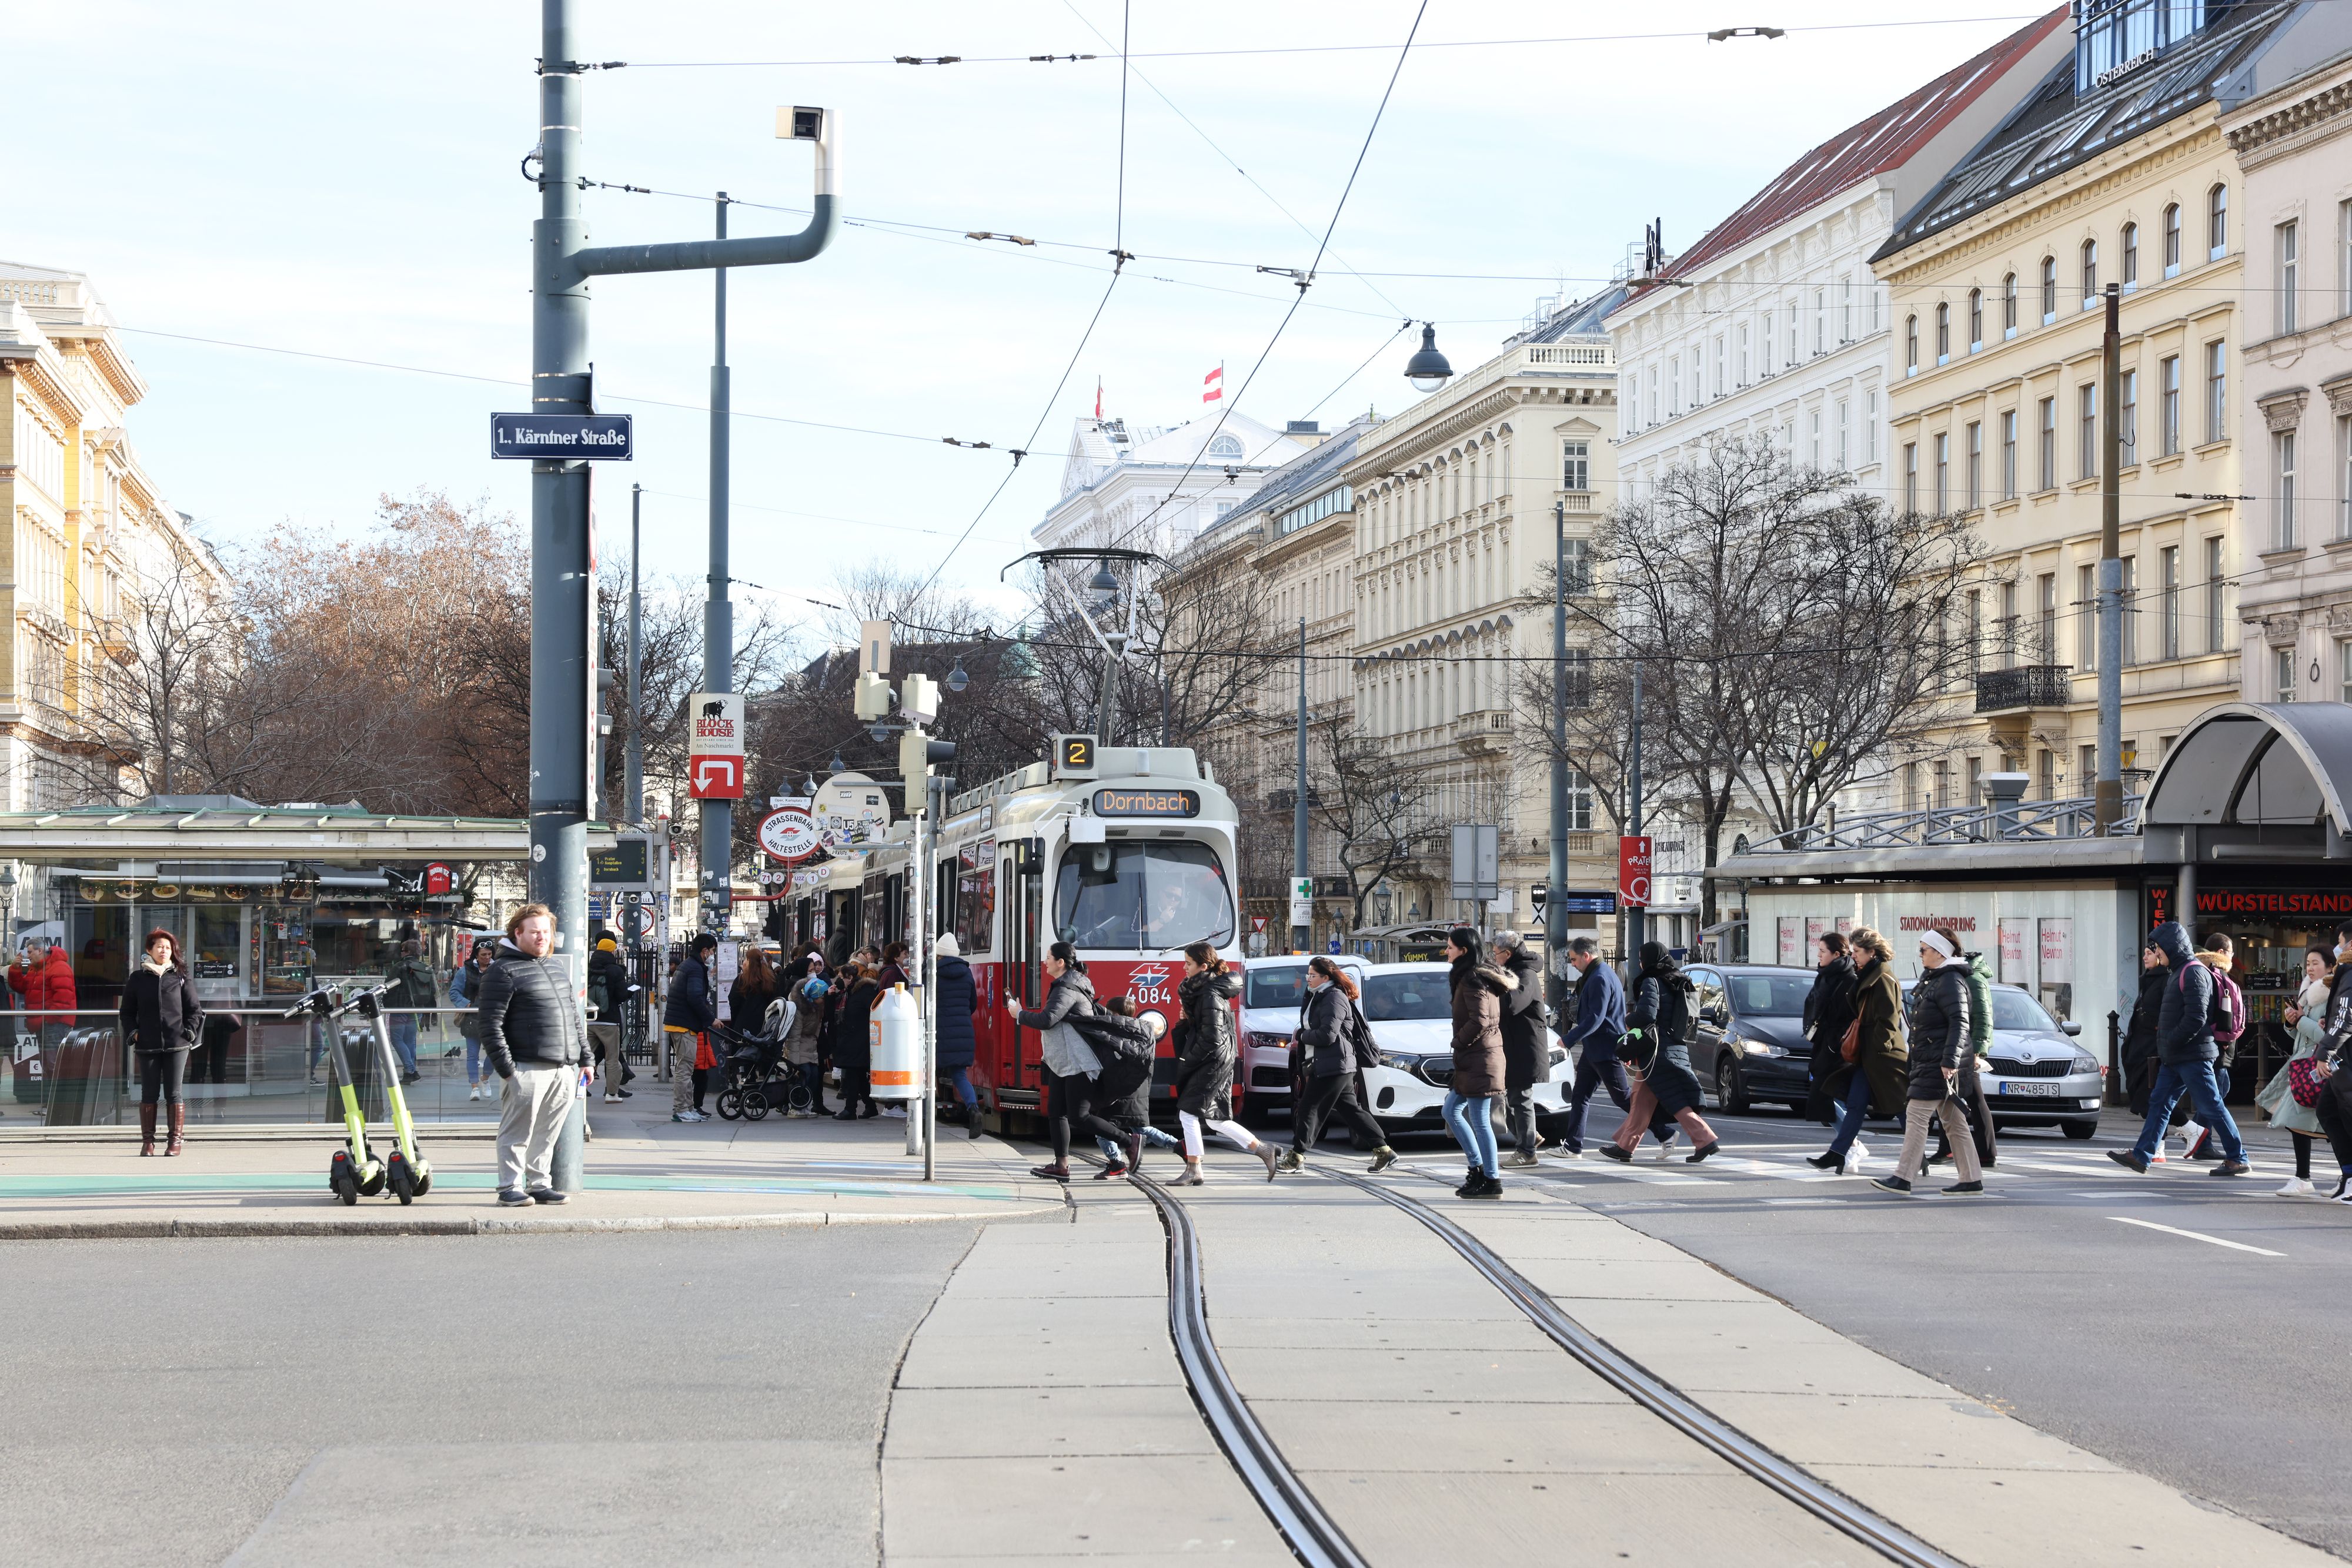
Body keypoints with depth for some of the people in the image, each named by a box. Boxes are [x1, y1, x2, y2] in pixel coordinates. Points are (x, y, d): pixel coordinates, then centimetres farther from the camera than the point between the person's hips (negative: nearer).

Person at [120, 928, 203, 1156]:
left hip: (176, 1044, -1)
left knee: (174, 1094, 0)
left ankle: (176, 1139, 6)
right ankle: (147, 1140, 9)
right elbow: (127, 1011, 14)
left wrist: (188, 1032, -1)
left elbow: (194, 1009, 10)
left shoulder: (181, 977, 6)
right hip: (147, 1046, 1)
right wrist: (133, 1033, 1)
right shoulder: (138, 978, 8)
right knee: (149, 1093, 4)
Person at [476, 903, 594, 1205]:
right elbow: (491, 1023, -10)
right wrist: (506, 1067, -15)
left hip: (564, 1068, 7)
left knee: (548, 1134, 12)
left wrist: (584, 1058, 19)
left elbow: (574, 1016, 25)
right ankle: (510, 1187, 5)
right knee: (518, 1132, -3)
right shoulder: (504, 971, -5)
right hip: (528, 1067, -7)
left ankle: (539, 1184, 21)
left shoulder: (557, 967, 20)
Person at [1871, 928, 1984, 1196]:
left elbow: (1959, 1023, -21)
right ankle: (1971, 1179, 12)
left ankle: (1903, 1178, -10)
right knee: (1953, 1121, 10)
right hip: (1927, 1060, 11)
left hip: (1939, 1063, -11)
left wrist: (1949, 1060, -26)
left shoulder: (1951, 982, -13)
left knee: (1916, 1114, -11)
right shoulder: (1932, 978, 18)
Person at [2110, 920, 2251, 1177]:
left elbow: (2196, 1018, -23)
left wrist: (2171, 1042, -17)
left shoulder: (2194, 973, -15)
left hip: (2192, 1055, -10)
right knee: (2159, 1102, 8)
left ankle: (2238, 1158, 2)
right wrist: (2164, 1046, 14)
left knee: (2211, 1107, -5)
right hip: (2175, 1057, 10)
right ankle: (2140, 1155, 8)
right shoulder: (2178, 972, 17)